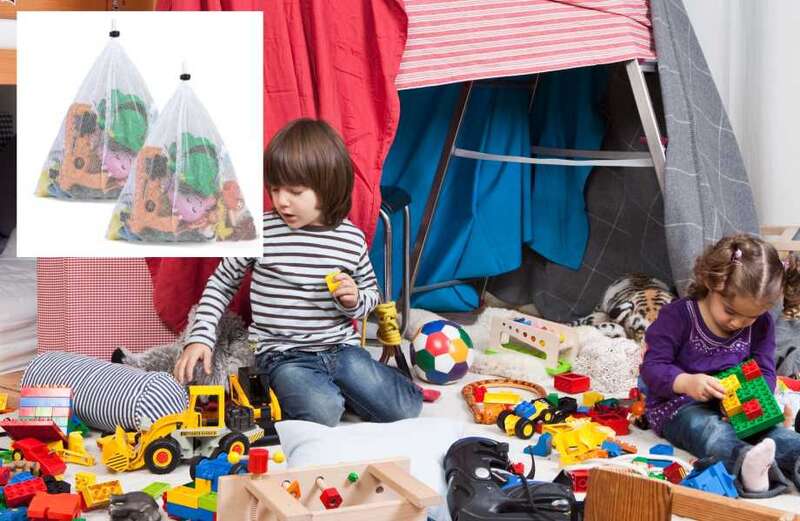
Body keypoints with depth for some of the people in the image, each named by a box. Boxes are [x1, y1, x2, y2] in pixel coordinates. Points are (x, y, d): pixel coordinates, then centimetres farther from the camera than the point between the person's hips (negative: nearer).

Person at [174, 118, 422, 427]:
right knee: (323, 413, -31)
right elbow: (221, 283, 7)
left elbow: (371, 293, 16)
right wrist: (200, 337, -3)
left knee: (406, 409, -9)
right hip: (283, 355, -3)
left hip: (341, 348, 4)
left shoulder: (352, 238, 0)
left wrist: (354, 300, -8)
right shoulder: (261, 231, -7)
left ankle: (333, 389, 11)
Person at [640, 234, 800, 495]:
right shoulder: (678, 316, -11)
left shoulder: (762, 325, 4)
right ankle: (744, 460, -70)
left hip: (737, 406, 5)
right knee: (706, 428, -38)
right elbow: (652, 367, -13)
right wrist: (687, 383, -34)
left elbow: (765, 373, 7)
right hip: (678, 405, -5)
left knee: (771, 429, -25)